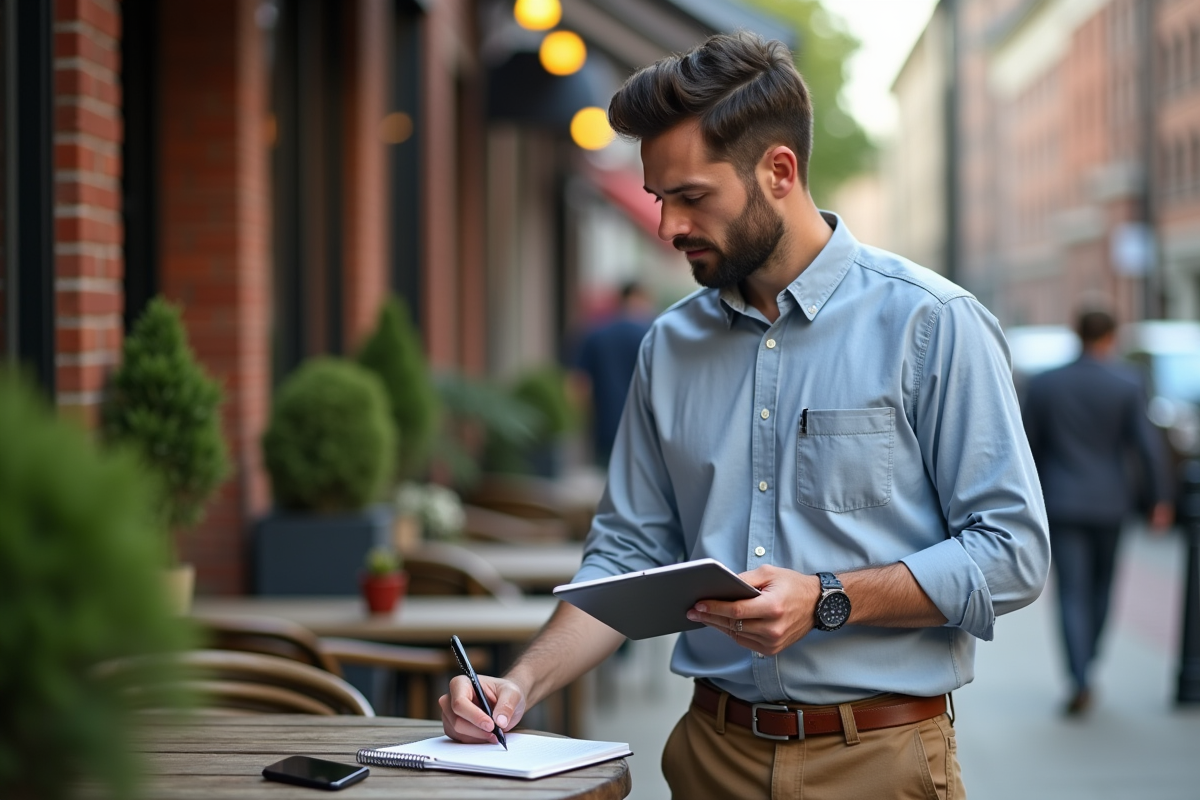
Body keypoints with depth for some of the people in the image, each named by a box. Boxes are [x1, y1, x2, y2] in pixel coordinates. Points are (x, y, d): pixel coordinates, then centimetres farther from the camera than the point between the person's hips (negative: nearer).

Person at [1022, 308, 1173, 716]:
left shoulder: (1043, 384, -2)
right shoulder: (1127, 383, -6)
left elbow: (1030, 446, 4)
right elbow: (1148, 443, -10)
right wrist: (1161, 498, -3)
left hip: (1061, 502, 0)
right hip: (1109, 502, 0)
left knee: (1072, 594, 0)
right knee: (1101, 587, 19)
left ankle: (1080, 681, -13)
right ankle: (1085, 667, 27)